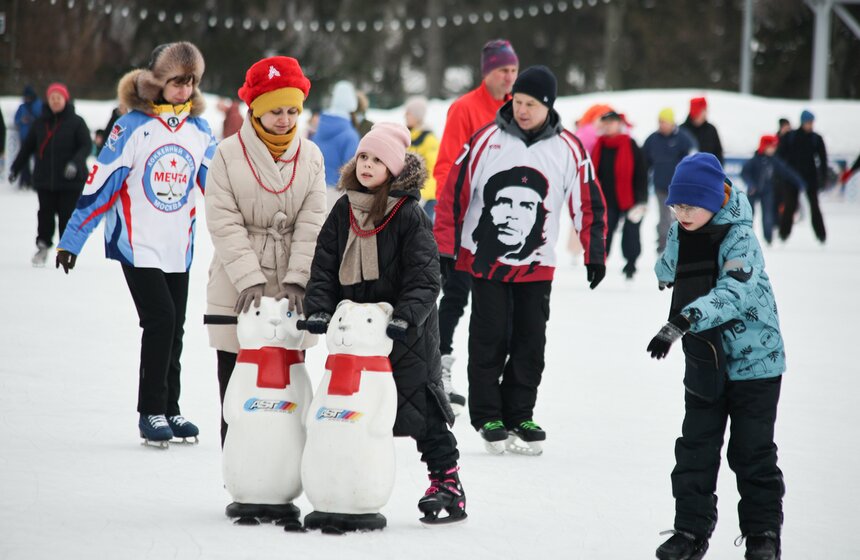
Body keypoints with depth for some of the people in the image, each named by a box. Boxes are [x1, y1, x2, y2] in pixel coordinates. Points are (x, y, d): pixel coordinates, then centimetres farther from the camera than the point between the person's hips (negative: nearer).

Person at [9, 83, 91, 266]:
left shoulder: (76, 122, -3)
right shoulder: (40, 122, 8)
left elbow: (86, 145, -9)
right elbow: (27, 146, 15)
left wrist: (75, 163, -25)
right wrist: (15, 168, 15)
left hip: (70, 181, -3)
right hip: (44, 179, 3)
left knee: (67, 215, -1)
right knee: (45, 213, 5)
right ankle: (42, 246, 18)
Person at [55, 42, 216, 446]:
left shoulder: (199, 131, 5)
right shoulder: (133, 127, -9)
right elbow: (100, 183, -8)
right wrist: (72, 240, -8)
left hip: (179, 248, 5)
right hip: (137, 243, -5)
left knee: (174, 329, 8)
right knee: (160, 320, -14)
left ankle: (169, 410, 18)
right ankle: (151, 412, -4)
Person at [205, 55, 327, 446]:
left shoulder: (310, 157, 6)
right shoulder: (229, 155, -1)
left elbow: (311, 224, 0)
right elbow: (225, 224, -6)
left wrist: (297, 280, -12)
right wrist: (250, 280, -16)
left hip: (290, 293, 2)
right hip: (237, 295, -2)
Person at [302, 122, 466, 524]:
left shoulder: (409, 214, -9)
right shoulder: (343, 212, 7)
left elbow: (424, 276, -14)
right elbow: (324, 265, 6)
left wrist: (407, 317, -28)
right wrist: (318, 308, -9)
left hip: (406, 331, -5)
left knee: (422, 407, -6)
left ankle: (447, 481, -2)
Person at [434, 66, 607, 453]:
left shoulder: (569, 150, -1)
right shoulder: (486, 141, -5)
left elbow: (589, 203, 6)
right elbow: (455, 194, -1)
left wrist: (595, 255, 3)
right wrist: (444, 247, -4)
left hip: (536, 265, 2)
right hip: (485, 260, -1)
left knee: (530, 342, 4)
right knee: (489, 340, 0)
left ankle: (519, 414, 15)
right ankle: (487, 416, 9)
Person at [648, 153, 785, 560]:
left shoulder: (739, 237, -20)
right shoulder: (680, 233, 0)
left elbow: (734, 292, -36)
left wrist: (682, 321, -46)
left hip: (753, 360, -6)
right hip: (704, 360, 6)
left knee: (753, 451, 1)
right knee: (695, 449, 5)